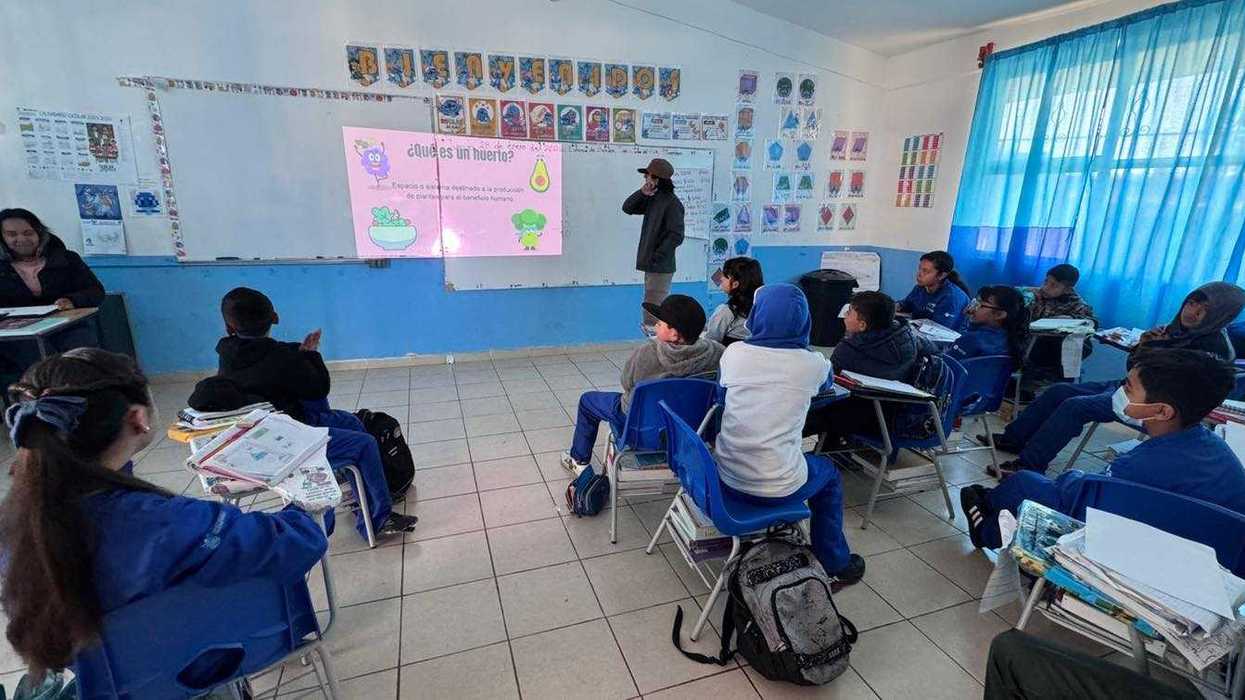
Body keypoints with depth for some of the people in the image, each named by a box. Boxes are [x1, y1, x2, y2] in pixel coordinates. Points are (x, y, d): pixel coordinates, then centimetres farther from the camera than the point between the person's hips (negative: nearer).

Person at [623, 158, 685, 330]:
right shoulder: (652, 199, 11)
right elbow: (627, 208, 15)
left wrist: (656, 256, -18)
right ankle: (650, 331, 29)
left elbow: (676, 236, -18)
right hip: (651, 264, 9)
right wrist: (642, 193, 0)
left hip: (661, 266, -9)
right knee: (650, 304, 18)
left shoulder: (672, 203, -14)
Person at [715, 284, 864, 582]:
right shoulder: (812, 364, -9)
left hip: (727, 478, 3)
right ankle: (835, 562, 40)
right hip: (777, 489, -3)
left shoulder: (733, 353, -6)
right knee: (828, 472, 29)